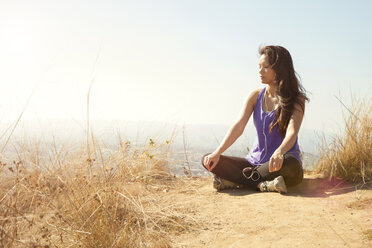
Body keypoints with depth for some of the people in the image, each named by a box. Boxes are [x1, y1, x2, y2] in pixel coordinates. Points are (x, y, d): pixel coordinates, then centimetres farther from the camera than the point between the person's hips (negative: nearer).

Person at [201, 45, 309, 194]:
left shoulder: (296, 100, -6)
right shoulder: (256, 96, 6)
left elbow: (292, 132, -22)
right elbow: (238, 127, -6)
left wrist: (279, 152, -45)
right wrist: (217, 152, -21)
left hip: (278, 165, -4)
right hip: (256, 161, 4)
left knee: (290, 163, -40)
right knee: (208, 161, -12)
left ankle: (236, 180, -22)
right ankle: (262, 185, -26)